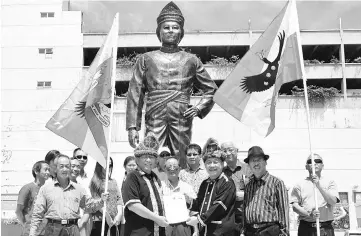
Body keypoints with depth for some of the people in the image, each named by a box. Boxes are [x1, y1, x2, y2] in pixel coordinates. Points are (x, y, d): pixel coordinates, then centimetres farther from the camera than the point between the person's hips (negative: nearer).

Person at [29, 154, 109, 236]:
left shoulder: (78, 189, 14)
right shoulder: (45, 189, 8)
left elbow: (90, 205, 18)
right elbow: (38, 214, 7)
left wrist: (101, 201, -1)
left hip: (73, 229, 1)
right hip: (53, 229, -1)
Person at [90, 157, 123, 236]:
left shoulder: (113, 182, 17)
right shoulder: (95, 181, 2)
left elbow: (119, 198, 11)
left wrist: (119, 213, -5)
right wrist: (107, 216, -12)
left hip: (115, 219, 4)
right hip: (101, 219, -4)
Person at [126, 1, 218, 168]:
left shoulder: (191, 60, 15)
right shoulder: (146, 59, 13)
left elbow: (212, 90, 19)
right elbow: (135, 95, 7)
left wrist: (199, 108, 2)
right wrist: (132, 126, -2)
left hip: (182, 120, 1)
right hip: (154, 119, 0)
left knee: (182, 164, 1)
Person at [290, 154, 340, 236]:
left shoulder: (329, 182, 11)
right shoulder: (300, 184, 11)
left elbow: (333, 202, -4)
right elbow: (295, 206, 3)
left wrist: (319, 186, -15)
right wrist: (309, 214, -14)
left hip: (325, 227, 0)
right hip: (306, 228, 0)